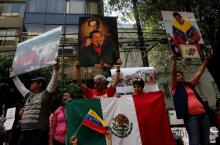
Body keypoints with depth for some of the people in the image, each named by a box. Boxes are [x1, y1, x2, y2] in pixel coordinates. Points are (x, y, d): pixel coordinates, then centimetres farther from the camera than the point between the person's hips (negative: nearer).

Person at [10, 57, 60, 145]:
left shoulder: (45, 94, 0)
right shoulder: (29, 95, 21)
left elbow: (53, 82, -12)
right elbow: (20, 85, 34)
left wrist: (55, 68, -21)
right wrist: (13, 74, 43)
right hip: (24, 132, 7)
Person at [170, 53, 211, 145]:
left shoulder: (190, 84, 21)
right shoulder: (175, 87, 7)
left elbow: (199, 72, 23)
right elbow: (173, 73, -8)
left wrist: (207, 59, 24)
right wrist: (174, 60, -18)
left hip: (202, 113, 6)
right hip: (190, 115, -6)